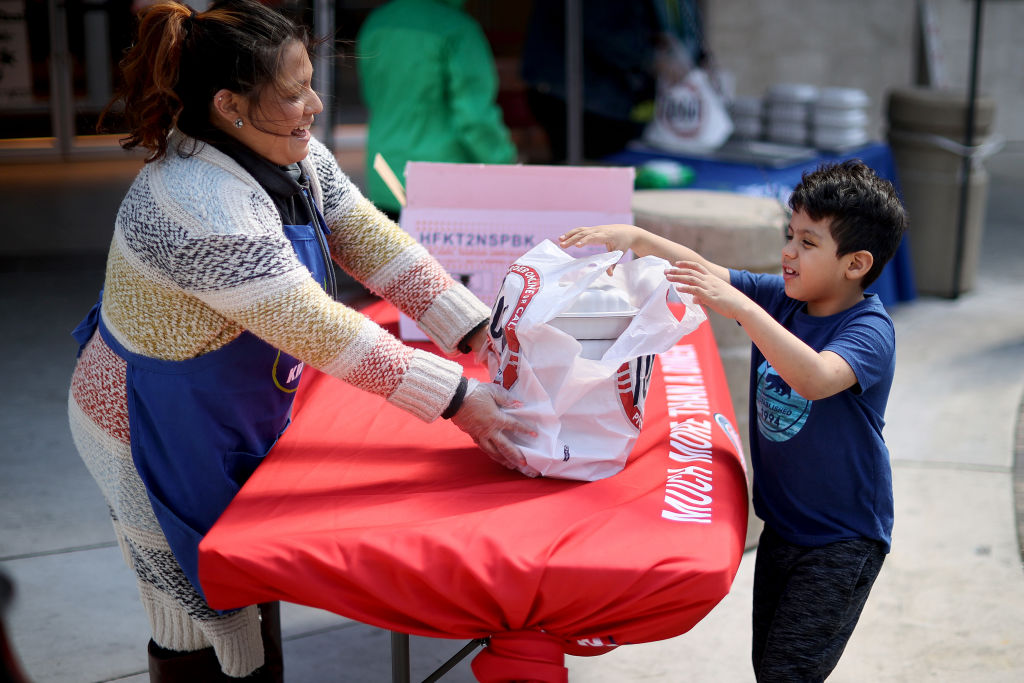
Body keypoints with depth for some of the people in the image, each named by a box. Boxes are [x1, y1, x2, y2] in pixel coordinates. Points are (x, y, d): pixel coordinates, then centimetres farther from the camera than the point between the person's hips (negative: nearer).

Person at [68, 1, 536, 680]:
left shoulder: (292, 154, -6)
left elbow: (374, 242, -7)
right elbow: (318, 330, -33)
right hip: (159, 436, -8)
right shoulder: (198, 203, -33)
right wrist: (457, 399, -31)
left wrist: (482, 334, -16)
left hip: (236, 414, 8)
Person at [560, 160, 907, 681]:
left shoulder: (869, 330, -21)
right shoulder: (780, 298, 0)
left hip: (843, 539, -7)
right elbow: (707, 272, 0)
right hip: (781, 525, 7)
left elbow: (814, 378, -40)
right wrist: (636, 238, -15)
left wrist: (740, 307, -44)